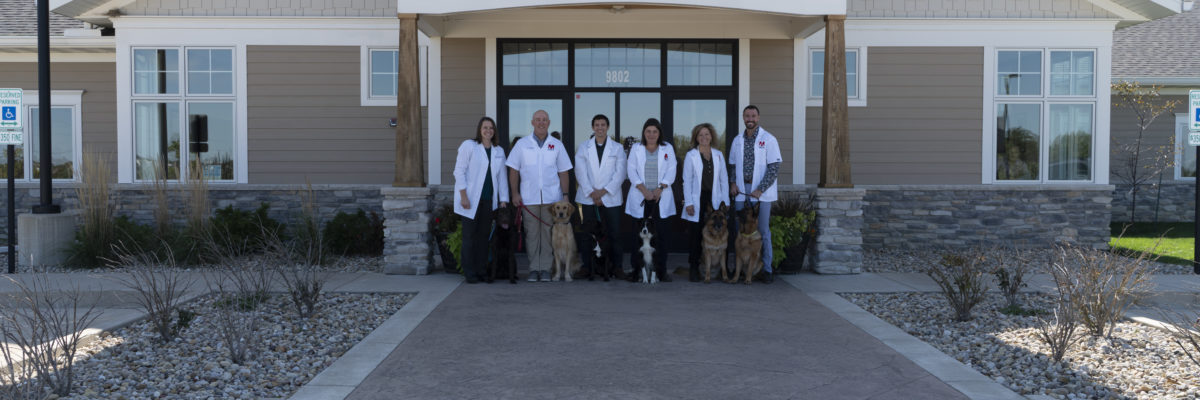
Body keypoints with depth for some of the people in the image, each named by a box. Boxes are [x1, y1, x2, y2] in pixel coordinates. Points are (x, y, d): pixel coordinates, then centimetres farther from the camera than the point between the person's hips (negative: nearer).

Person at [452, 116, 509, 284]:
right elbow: (459, 171, -6)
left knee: (484, 235, 6)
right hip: (471, 199, -4)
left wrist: (503, 200, 6)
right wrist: (463, 195, -13)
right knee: (470, 236, -2)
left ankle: (482, 271, 14)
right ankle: (470, 273, 3)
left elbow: (502, 177, 13)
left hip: (489, 200, 4)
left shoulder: (499, 151, 13)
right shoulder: (468, 146, -2)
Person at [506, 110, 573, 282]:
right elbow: (514, 171, 7)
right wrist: (515, 193, -1)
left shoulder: (557, 145, 8)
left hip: (552, 197, 0)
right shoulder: (522, 144, 7)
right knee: (531, 233, 0)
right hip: (529, 197, 0)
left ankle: (545, 268, 6)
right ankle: (533, 268, 7)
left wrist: (565, 195, 1)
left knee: (548, 233, -1)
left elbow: (563, 173, 9)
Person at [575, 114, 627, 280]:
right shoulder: (583, 148, 11)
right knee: (588, 235, 1)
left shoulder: (617, 148, 9)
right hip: (588, 199, 1)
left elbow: (620, 173, 0)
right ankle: (587, 268, 7)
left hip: (610, 199, -1)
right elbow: (580, 172, 2)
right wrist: (591, 192, -9)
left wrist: (603, 191, -10)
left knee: (613, 234, -3)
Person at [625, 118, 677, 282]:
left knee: (661, 233, -1)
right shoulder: (636, 149, 9)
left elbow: (671, 172, 3)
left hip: (661, 197, 0)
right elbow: (631, 171, 1)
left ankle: (661, 270, 5)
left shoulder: (667, 149, 10)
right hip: (640, 198, 0)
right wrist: (644, 190, -10)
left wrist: (659, 189, -10)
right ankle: (636, 269, 6)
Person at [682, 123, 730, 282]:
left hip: (714, 200, 2)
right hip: (698, 200, -2)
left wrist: (725, 200, 5)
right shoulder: (691, 155, 3)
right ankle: (693, 268, 5)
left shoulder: (718, 155, 12)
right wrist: (689, 203, -7)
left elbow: (724, 179, 13)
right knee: (696, 234, -2)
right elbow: (687, 181, 0)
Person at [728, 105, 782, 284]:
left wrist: (760, 190, -14)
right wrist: (732, 182, 0)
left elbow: (774, 168, -8)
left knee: (763, 232, -3)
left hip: (761, 192, -4)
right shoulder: (737, 140, 12)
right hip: (741, 191, 4)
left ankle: (767, 269, 4)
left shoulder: (768, 139, -4)